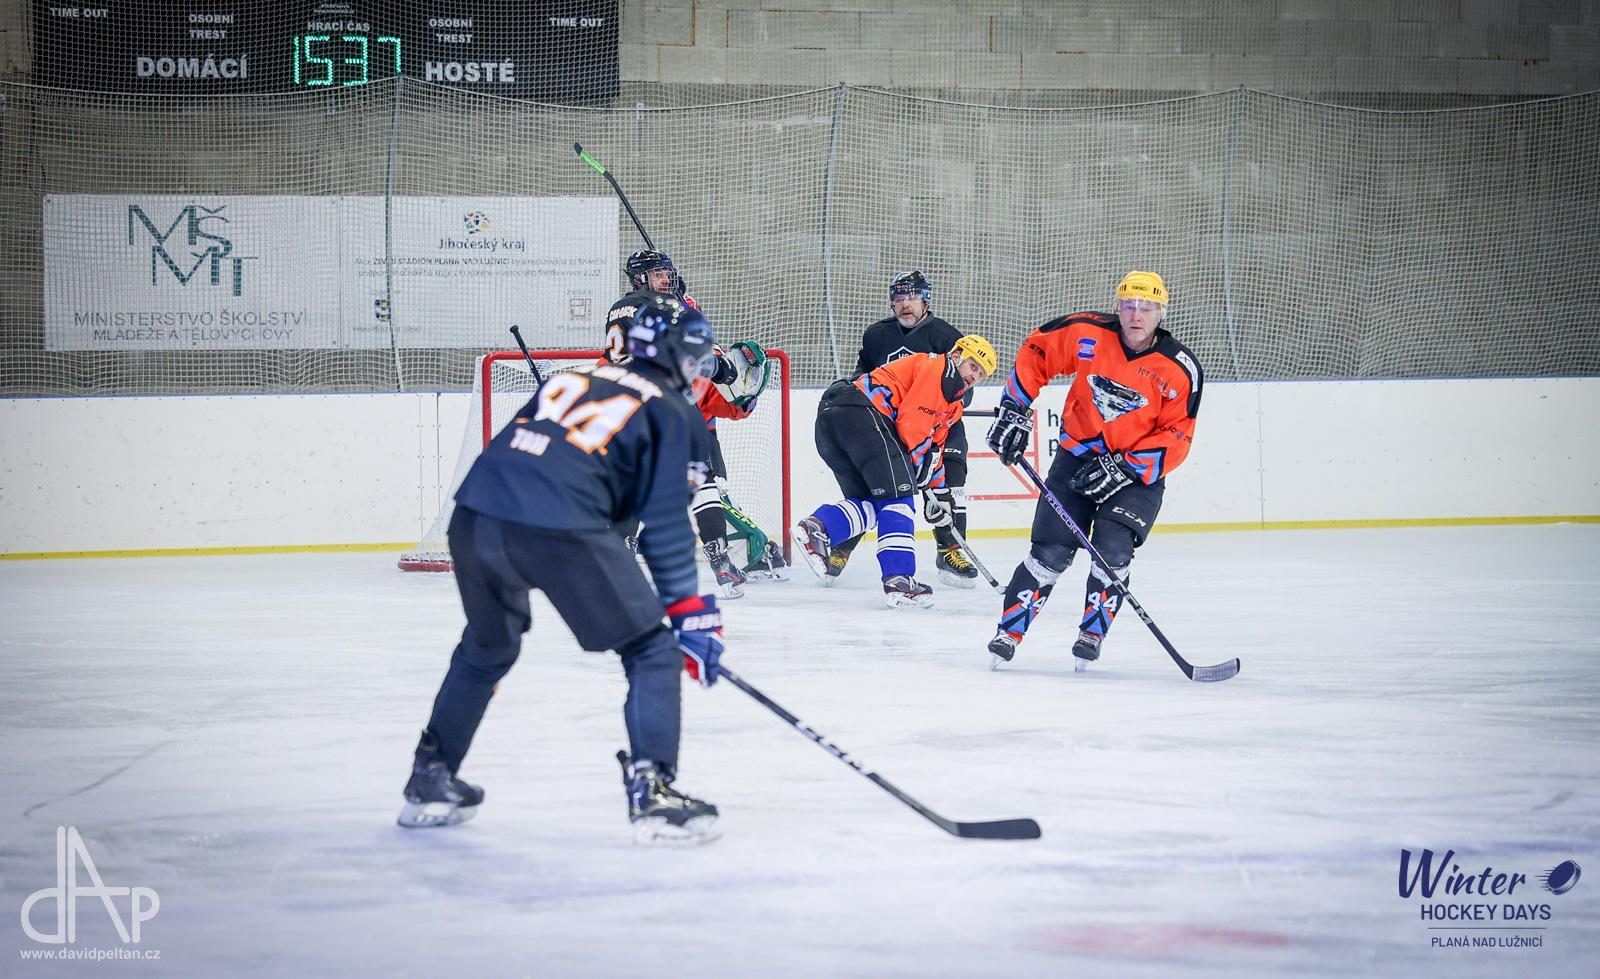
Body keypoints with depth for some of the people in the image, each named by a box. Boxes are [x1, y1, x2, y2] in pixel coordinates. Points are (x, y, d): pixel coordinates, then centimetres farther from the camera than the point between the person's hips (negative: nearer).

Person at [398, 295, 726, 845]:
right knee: (651, 651, 7)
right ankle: (652, 792, -4)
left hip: (474, 516, 6)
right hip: (559, 527, -6)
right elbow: (665, 524, 5)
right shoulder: (673, 413, 12)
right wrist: (691, 612, 8)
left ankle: (430, 781, 37)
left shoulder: (575, 380, 29)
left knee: (486, 649, 30)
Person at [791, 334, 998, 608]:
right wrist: (921, 461, -2)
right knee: (896, 495, -10)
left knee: (868, 505, 11)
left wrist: (938, 491, 23)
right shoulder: (940, 368, 1)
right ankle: (898, 580, -17)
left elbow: (934, 445, 33)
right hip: (860, 410, -10)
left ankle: (815, 527, -12)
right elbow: (911, 418, -10)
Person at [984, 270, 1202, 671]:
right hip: (1079, 455, 1)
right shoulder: (1088, 333, -12)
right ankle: (1008, 634, 5)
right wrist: (1014, 409, 0)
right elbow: (1036, 351, 4)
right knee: (1051, 551, -7)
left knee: (1113, 549, -19)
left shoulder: (1180, 369, -16)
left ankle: (1091, 636, 1)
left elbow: (1176, 440, -12)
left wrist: (1124, 468, -22)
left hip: (1139, 471, -1)